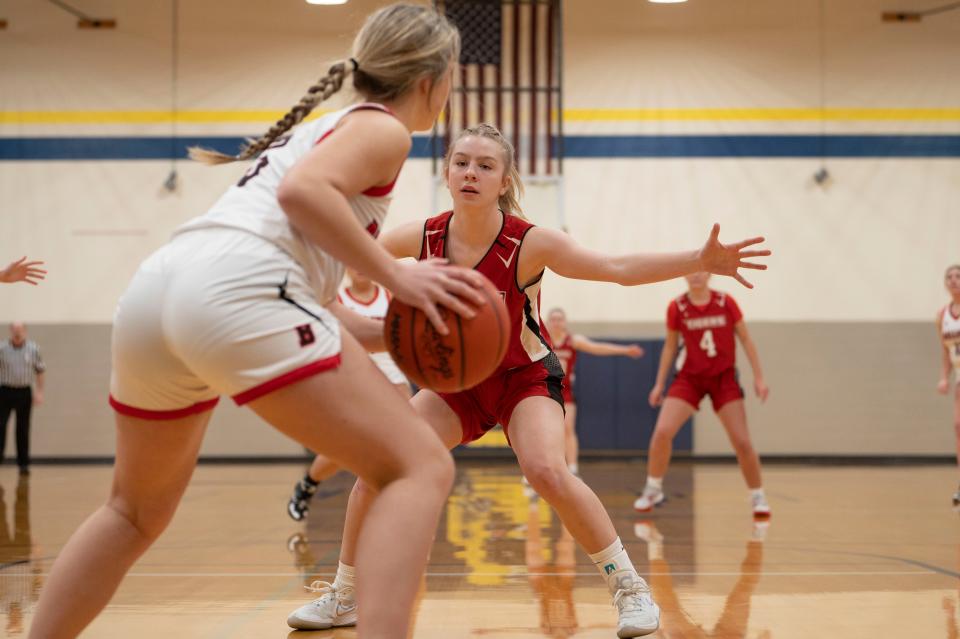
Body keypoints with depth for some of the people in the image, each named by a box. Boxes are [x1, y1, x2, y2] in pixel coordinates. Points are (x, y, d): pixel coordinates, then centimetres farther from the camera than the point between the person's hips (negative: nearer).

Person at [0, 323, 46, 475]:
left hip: (24, 393, 1)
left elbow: (40, 371, 8)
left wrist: (39, 392, 5)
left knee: (23, 429, 6)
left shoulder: (33, 349, 2)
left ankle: (23, 463, 13)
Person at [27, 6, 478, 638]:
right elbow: (302, 191, -11)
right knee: (420, 467, -5)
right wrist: (396, 276, -5)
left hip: (153, 291, 9)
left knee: (136, 513, 27)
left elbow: (309, 297, 32)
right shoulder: (383, 129, 10)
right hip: (236, 292, -9)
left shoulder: (326, 128, 35)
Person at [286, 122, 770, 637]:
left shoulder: (529, 243, -23)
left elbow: (618, 269, -25)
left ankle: (629, 587, -14)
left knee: (546, 470, -31)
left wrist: (700, 260, -34)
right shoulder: (423, 238, -14)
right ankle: (345, 594, 9)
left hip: (525, 376, -4)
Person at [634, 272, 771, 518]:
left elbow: (746, 339, 1)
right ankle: (653, 490, 5)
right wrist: (659, 384, 8)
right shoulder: (676, 307, -5)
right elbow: (670, 346, 7)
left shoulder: (726, 303, -7)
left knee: (742, 441, -6)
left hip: (724, 378, 0)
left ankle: (758, 496, 13)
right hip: (689, 377, 0)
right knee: (662, 431, -15)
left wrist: (759, 377, -2)